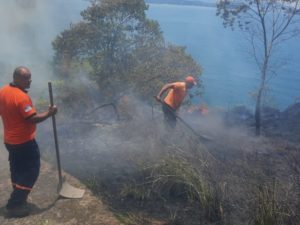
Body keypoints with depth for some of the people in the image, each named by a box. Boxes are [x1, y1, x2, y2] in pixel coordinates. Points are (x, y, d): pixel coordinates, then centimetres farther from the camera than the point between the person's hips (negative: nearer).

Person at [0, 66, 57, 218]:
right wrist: (49, 113, -16)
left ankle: (18, 201, 33)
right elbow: (33, 119, -26)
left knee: (17, 171, 20)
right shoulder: (21, 97, -24)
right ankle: (14, 205, 5)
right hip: (24, 142, -9)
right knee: (31, 172, 2)